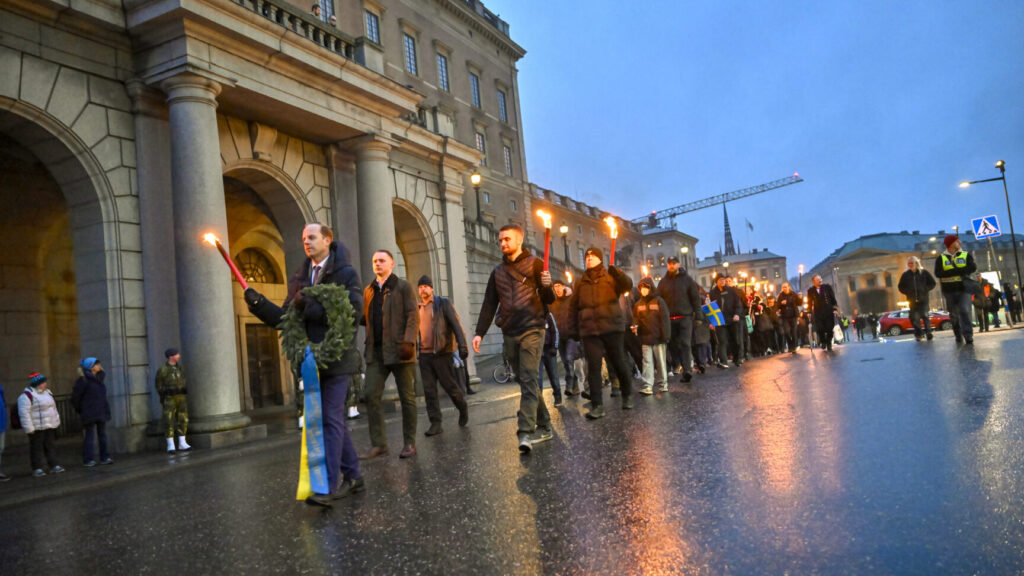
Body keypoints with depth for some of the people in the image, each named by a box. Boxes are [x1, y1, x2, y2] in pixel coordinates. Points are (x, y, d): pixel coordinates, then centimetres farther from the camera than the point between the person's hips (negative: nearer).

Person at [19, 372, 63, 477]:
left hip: (50, 426, 7)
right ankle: (37, 469, 6)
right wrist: (29, 428, -20)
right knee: (37, 447, -1)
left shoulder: (46, 392, 13)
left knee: (50, 446, 11)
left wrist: (56, 422, 21)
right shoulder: (26, 395, -13)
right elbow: (24, 413, -18)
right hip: (37, 428, -7)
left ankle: (54, 466, 16)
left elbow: (53, 407, 23)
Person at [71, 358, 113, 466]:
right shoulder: (83, 380, -10)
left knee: (102, 435, 8)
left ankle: (104, 457, 13)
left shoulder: (99, 378, 12)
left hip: (101, 412, 7)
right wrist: (80, 410, -1)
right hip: (89, 414, -7)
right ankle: (88, 460, 3)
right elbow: (75, 396, -8)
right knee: (89, 436, -3)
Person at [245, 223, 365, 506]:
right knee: (333, 419, 12)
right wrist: (258, 303, -4)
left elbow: (353, 313, -15)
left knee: (331, 419, -10)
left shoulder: (346, 273, -3)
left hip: (338, 359, -6)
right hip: (312, 361, 6)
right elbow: (285, 318, 12)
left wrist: (311, 308, -18)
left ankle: (328, 486, -9)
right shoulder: (300, 278, 16)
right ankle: (352, 476, 23)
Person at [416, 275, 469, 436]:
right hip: (424, 355, 4)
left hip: (442, 353, -4)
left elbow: (456, 325, -5)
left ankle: (463, 408, 29)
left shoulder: (444, 303, 0)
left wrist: (462, 346, -15)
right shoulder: (417, 309, 13)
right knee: (429, 390, 0)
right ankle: (435, 424, 5)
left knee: (450, 386, 2)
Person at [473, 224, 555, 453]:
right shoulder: (498, 271, 16)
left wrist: (547, 287, -21)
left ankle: (525, 433, -19)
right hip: (509, 334, 5)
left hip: (532, 331, -5)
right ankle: (543, 427, 17)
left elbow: (549, 300, 2)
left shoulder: (535, 264, 3)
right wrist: (480, 332, 6)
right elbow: (489, 304, 15)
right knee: (525, 383, 8)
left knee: (528, 381, -14)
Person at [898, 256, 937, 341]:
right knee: (914, 318, 2)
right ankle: (919, 334, 11)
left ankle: (928, 331, -10)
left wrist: (925, 289, -3)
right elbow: (901, 286, 13)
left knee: (924, 315, -12)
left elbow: (932, 283, 7)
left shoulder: (923, 272, 2)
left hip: (923, 299, -2)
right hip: (912, 300, 2)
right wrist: (907, 292, 2)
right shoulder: (905, 274, 6)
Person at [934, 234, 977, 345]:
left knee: (964, 311, -14)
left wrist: (953, 271, -16)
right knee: (954, 314, 7)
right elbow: (938, 273, -9)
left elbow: (973, 268, -9)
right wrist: (962, 271, -15)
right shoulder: (941, 258, 5)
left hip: (964, 289, -1)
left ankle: (968, 336, -16)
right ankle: (958, 336, 21)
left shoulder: (966, 255, 7)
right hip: (949, 290, 1)